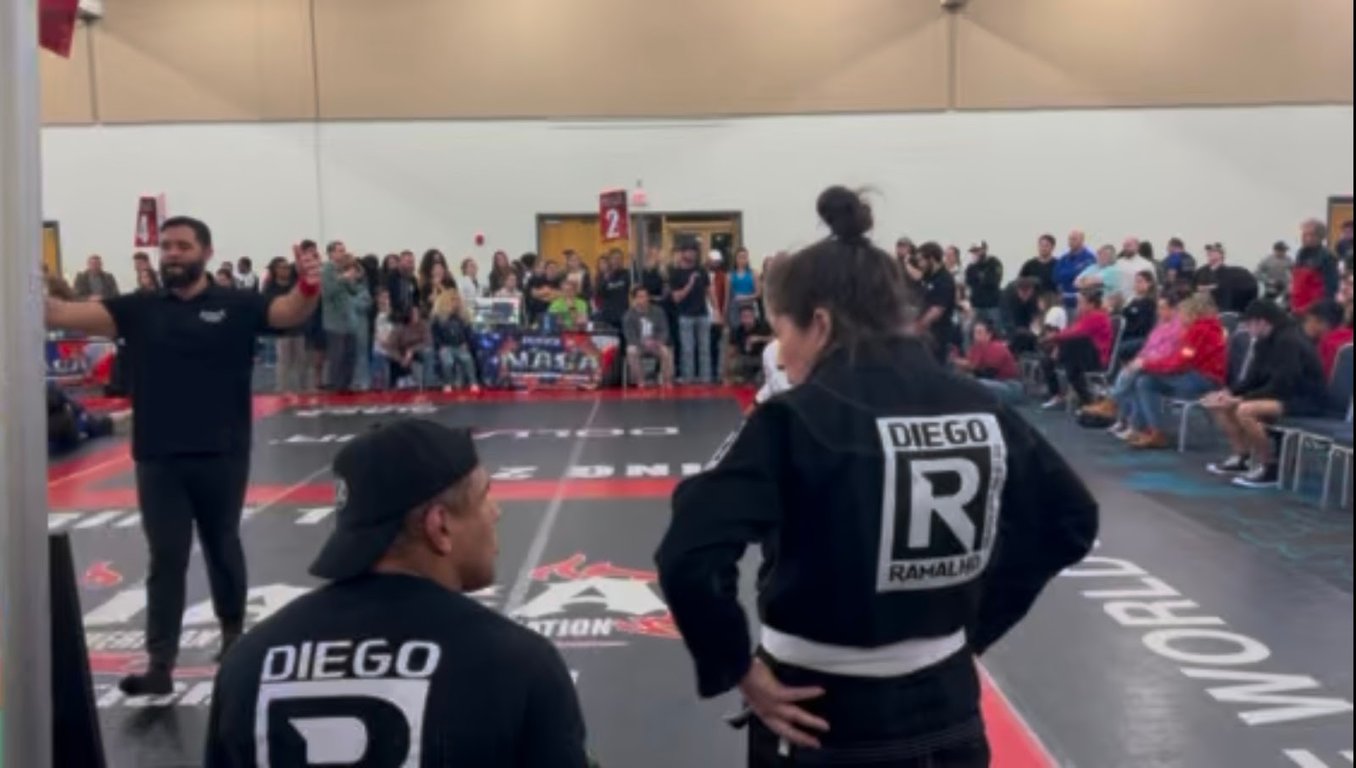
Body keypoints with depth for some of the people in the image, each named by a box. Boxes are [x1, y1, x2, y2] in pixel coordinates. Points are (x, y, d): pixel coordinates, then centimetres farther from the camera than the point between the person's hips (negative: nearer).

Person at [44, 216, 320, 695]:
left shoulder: (236, 306, -3)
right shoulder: (139, 309, 3)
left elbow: (290, 313, -17)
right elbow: (66, 315, -5)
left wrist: (308, 287, -39)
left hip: (222, 456, -1)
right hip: (158, 459, 1)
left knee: (222, 547, 17)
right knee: (166, 558, 3)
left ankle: (233, 633, 37)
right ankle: (160, 666, 5)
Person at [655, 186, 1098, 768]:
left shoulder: (795, 421, -18)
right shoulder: (979, 410, -2)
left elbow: (690, 556, -28)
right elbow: (1070, 520, 9)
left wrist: (735, 669, -13)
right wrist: (972, 622, 10)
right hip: (945, 713, 5)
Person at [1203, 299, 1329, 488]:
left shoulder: (1289, 341, -21)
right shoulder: (1266, 342, 7)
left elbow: (1281, 386, -26)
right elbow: (1254, 378, 10)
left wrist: (1242, 399, -23)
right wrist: (1230, 393, -7)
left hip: (1307, 400, -10)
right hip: (1283, 394, 10)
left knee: (1245, 410, -32)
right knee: (1220, 405, 1)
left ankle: (1269, 468, -18)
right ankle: (1241, 458, 8)